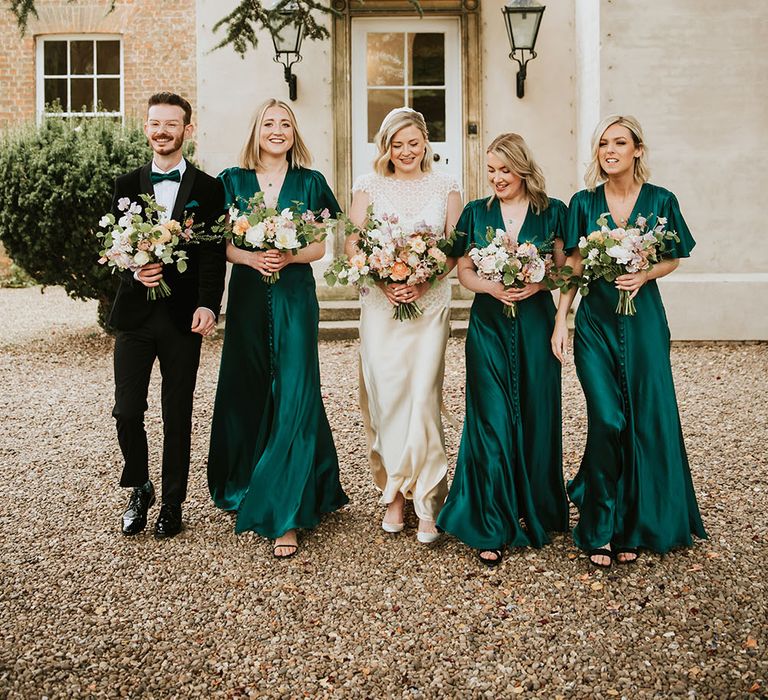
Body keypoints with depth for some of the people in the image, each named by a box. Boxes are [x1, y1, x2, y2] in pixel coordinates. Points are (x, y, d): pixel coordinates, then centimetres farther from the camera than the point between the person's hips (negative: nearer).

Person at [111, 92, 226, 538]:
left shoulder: (208, 189, 3)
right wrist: (134, 271, -13)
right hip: (135, 314, 2)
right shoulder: (127, 185, 11)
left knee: (178, 416, 6)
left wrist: (208, 305, -18)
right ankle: (140, 489, 26)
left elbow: (214, 253, -4)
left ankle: (173, 502, 22)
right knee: (127, 412, 1)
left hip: (183, 317, -2)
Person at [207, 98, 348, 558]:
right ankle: (246, 486, 29)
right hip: (248, 297, 2)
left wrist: (287, 257, -15)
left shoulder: (310, 182, 6)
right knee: (248, 394, 8)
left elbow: (320, 246, 3)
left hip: (295, 299, -2)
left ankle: (286, 513, -4)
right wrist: (252, 258, -15)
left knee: (293, 399, -6)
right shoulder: (233, 181, 9)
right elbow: (223, 244, 4)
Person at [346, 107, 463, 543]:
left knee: (423, 396, -6)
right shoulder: (370, 185, 9)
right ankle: (394, 493, 11)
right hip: (381, 303, 1)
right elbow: (353, 244, 2)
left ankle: (426, 499, 1)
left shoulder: (445, 186, 9)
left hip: (431, 302, -1)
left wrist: (424, 281, -12)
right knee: (385, 396, -1)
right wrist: (383, 280, -13)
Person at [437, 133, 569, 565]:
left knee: (535, 420, 5)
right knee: (492, 421, -4)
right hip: (489, 324, 0)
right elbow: (464, 271, 7)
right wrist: (491, 287, -12)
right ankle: (492, 527, 2)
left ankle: (534, 513, 23)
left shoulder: (551, 212, 6)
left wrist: (537, 284, -13)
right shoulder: (477, 212, 9)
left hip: (535, 324, 0)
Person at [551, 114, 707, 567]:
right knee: (607, 421, -5)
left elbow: (674, 258, 9)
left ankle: (636, 527, 19)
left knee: (646, 421, 2)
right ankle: (600, 528, 11)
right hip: (596, 321, 0)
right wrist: (561, 321, -3)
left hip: (643, 321, 0)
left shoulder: (660, 201, 1)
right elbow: (573, 266, 4)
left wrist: (645, 275, -11)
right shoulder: (584, 203, 3)